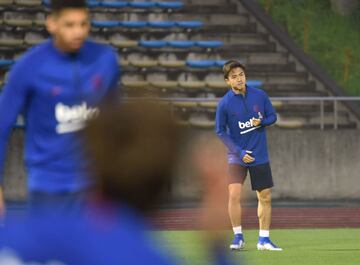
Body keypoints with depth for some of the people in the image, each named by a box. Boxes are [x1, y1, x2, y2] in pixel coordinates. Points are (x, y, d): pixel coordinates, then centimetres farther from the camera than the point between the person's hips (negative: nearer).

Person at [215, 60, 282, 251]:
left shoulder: (260, 95, -2)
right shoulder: (224, 104, -10)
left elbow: (273, 116, 8)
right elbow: (221, 132, -5)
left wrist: (261, 122, -15)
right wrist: (240, 152, -13)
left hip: (260, 155, 3)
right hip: (237, 156, -3)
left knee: (265, 197, 6)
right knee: (234, 194, -18)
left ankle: (264, 239, 18)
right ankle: (238, 237, -4)